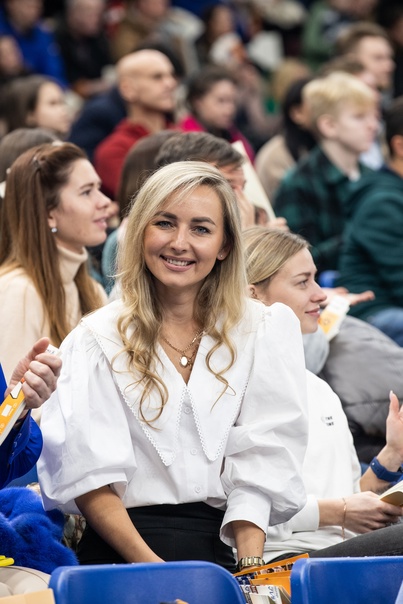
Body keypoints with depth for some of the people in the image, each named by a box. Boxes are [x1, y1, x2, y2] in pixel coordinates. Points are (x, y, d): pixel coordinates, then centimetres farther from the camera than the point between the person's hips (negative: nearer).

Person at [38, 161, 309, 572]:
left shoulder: (266, 331, 11)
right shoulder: (98, 340, 6)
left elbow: (259, 466, 3)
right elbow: (90, 477, -3)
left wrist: (249, 568, -12)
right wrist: (152, 567, -18)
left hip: (222, 550, 2)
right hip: (119, 550, -2)